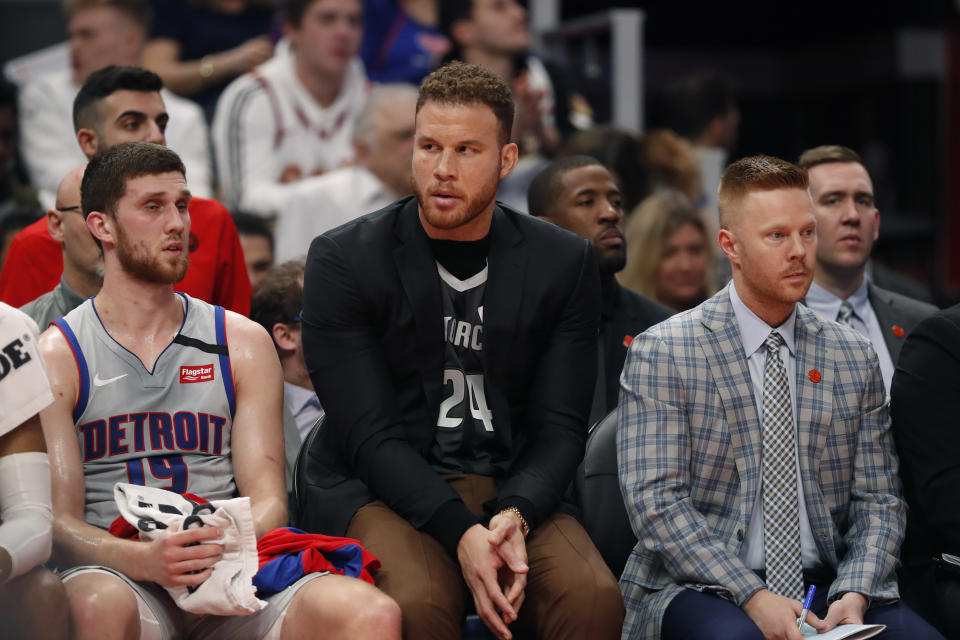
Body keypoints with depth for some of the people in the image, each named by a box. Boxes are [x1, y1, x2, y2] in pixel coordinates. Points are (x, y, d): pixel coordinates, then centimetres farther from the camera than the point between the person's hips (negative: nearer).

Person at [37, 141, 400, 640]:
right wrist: (143, 558, -23)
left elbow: (267, 499, 9)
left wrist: (226, 547, -16)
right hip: (119, 575, -2)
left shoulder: (243, 343, 15)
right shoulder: (57, 356, 6)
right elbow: (58, 522, -2)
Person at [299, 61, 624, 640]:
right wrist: (462, 532, -23)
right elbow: (370, 435, -9)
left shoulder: (563, 263, 5)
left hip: (512, 490, 2)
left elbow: (560, 428, 3)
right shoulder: (343, 261, -3)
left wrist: (513, 515, -18)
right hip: (382, 493, -2)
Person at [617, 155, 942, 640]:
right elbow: (655, 501, -9)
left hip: (827, 585, 4)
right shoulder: (661, 354, -1)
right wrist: (752, 596, -19)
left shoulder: (855, 358, 12)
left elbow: (878, 500, 11)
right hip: (701, 588, -4)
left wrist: (854, 594, -9)